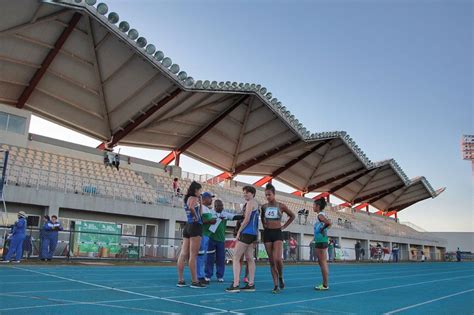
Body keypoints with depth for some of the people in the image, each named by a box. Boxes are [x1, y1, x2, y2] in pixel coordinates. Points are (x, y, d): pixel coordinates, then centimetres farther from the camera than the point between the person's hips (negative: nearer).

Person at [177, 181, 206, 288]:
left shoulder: (187, 198, 18)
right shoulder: (193, 198, -8)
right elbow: (191, 207, -31)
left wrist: (200, 202, 15)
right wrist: (196, 216, -16)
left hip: (188, 226, 9)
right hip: (195, 226, -9)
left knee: (183, 254, 6)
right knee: (193, 255, -6)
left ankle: (180, 280, 10)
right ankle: (194, 282, -3)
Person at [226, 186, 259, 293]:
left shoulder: (250, 203, -8)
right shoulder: (256, 204, 20)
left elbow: (246, 219, -15)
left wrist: (239, 232, -10)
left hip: (246, 233, -10)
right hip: (253, 233, 10)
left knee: (236, 258, -7)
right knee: (249, 259, 10)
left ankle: (235, 285, -11)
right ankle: (251, 284, 11)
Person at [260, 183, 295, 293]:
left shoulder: (281, 206, -3)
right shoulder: (264, 207, 5)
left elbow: (292, 216, 10)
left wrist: (284, 226, 4)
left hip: (277, 233, -3)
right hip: (267, 233, 3)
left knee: (277, 259, -19)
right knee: (271, 261, 3)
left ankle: (281, 277, 10)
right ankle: (276, 285, 10)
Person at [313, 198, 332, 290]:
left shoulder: (320, 215, -12)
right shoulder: (321, 215, 16)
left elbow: (329, 223, -26)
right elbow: (328, 223, 16)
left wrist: (322, 230, -13)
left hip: (321, 241, -10)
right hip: (320, 241, 10)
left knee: (323, 262, -7)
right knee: (322, 262, 13)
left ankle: (325, 285, -3)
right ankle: (324, 283, 18)